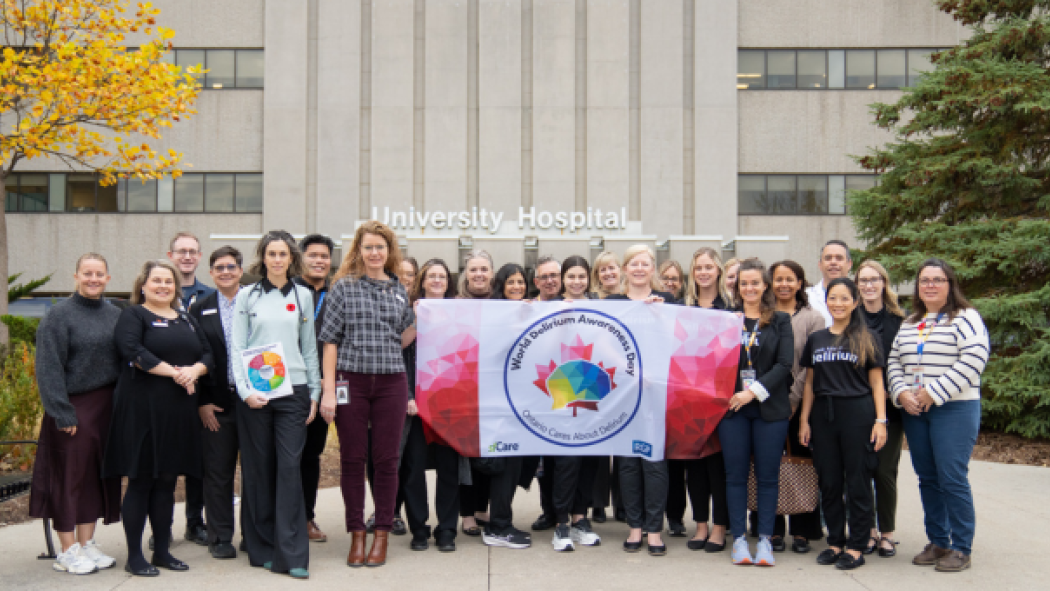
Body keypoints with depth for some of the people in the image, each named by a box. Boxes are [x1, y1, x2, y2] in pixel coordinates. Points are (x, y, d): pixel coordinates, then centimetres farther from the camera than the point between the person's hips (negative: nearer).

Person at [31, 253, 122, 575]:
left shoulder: (115, 314, 8)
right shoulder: (60, 314, -7)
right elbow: (49, 367, -11)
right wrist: (63, 414, -16)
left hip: (107, 407, 5)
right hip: (73, 407, -5)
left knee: (97, 474, 10)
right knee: (70, 475, 2)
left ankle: (87, 544, 21)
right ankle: (68, 551, 13)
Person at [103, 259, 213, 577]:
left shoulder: (186, 319, 19)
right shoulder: (133, 315, 0)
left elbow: (207, 353, 12)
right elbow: (132, 351, -16)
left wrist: (194, 370, -9)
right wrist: (173, 372, -19)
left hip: (178, 410, 6)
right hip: (142, 407, -5)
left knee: (167, 480, 10)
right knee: (141, 481, -1)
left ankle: (162, 551, 19)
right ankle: (134, 556, 8)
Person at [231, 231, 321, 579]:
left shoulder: (303, 296, 11)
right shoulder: (247, 296, 6)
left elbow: (309, 347, 12)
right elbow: (236, 348, 3)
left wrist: (314, 393, 7)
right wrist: (245, 390, -10)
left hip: (293, 391, 1)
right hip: (255, 393, 0)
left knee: (290, 467, -5)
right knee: (258, 469, 4)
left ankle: (292, 554, -2)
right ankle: (262, 549, 15)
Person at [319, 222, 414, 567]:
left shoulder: (399, 290, 11)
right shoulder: (345, 287, 2)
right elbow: (330, 340, 0)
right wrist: (328, 390, -6)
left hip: (391, 382, 2)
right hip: (351, 380, -2)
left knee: (386, 459, 4)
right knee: (352, 458, 4)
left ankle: (382, 534, 16)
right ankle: (357, 534, 17)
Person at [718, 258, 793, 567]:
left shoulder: (781, 321, 5)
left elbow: (784, 364, -4)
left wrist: (754, 391, -12)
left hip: (769, 408, -1)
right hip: (732, 407, 1)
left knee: (768, 475, 3)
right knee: (735, 475, 4)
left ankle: (765, 540, 12)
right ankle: (739, 539, 12)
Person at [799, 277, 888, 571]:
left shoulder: (866, 339, 4)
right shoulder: (815, 339, 12)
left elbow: (876, 384, 2)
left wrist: (880, 420, -7)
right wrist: (804, 420, 8)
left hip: (858, 414, -3)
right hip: (823, 415, 3)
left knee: (857, 482, 0)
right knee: (829, 482, 8)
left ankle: (856, 546, 9)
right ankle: (835, 542, 19)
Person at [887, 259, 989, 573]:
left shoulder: (965, 317, -3)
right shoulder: (909, 323, 16)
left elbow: (974, 358, -15)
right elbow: (894, 361, 16)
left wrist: (934, 393, -17)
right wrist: (901, 393, -3)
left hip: (955, 409, -6)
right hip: (914, 410, 6)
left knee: (952, 479, -7)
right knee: (927, 478, 10)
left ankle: (961, 548, 5)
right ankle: (937, 542, 20)